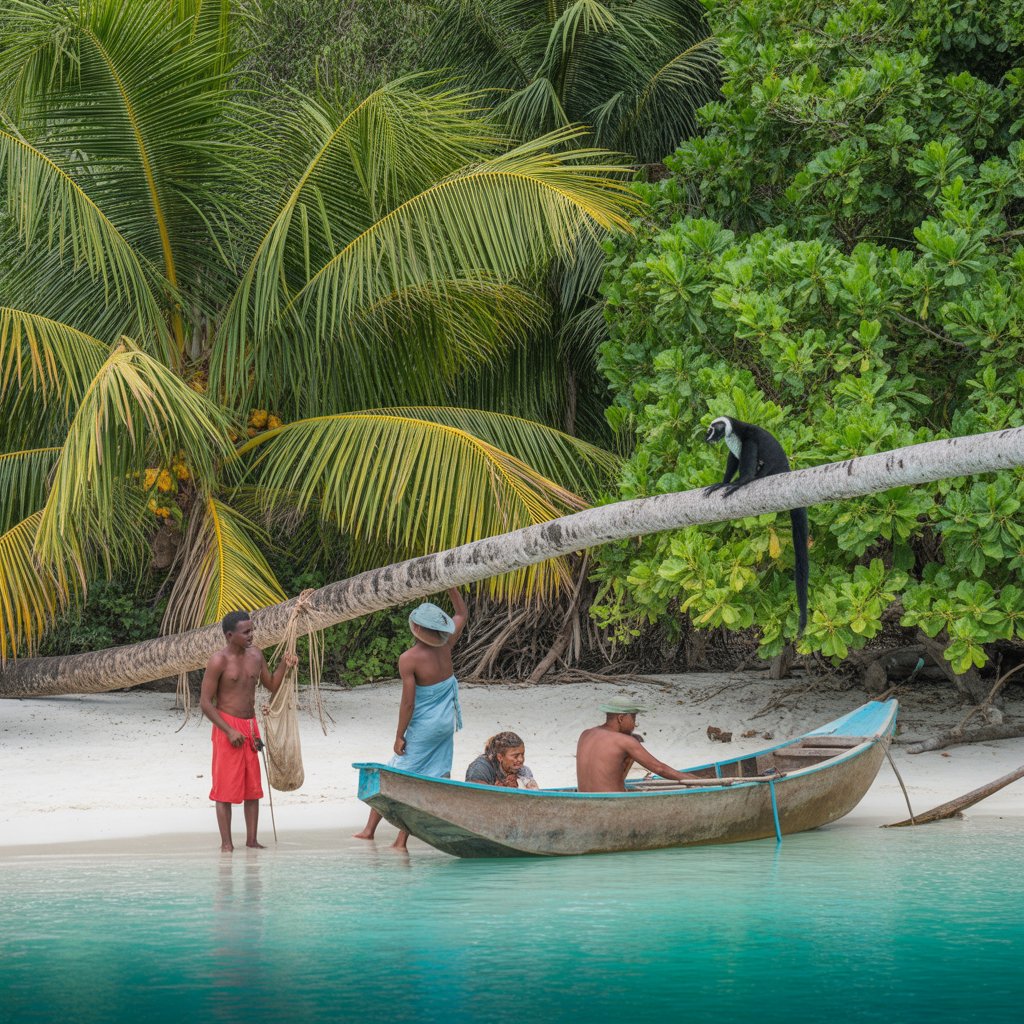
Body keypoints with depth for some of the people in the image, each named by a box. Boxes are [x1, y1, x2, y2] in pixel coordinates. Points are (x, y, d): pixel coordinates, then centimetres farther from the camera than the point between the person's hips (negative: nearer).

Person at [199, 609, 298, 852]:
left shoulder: (256, 655, 5)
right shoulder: (219, 661, -14)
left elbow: (272, 686, 18)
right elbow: (205, 702, -13)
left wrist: (284, 665, -1)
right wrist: (229, 731, -18)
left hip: (250, 726, 6)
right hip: (228, 726, -6)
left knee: (253, 787, 8)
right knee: (225, 788, -3)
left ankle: (252, 840, 14)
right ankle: (226, 843, 2)